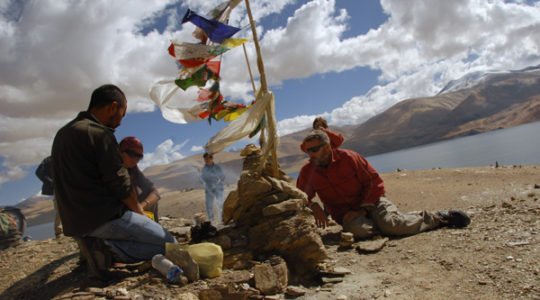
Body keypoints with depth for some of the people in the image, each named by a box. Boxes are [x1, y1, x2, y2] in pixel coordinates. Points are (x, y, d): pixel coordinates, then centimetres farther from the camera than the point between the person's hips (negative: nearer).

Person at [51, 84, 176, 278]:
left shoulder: (62, 134, 16)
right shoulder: (99, 133, -14)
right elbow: (119, 183, -14)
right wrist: (140, 211, 3)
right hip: (105, 218, -9)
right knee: (168, 244, -4)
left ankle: (97, 245, 5)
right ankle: (107, 245, -13)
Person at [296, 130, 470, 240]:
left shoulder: (347, 158, -10)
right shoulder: (307, 172, -2)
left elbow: (375, 183, -6)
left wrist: (363, 209, -16)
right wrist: (312, 205, -22)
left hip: (370, 202, -1)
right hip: (347, 215, 2)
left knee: (393, 225, -29)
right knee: (358, 230, -35)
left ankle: (439, 217, -2)